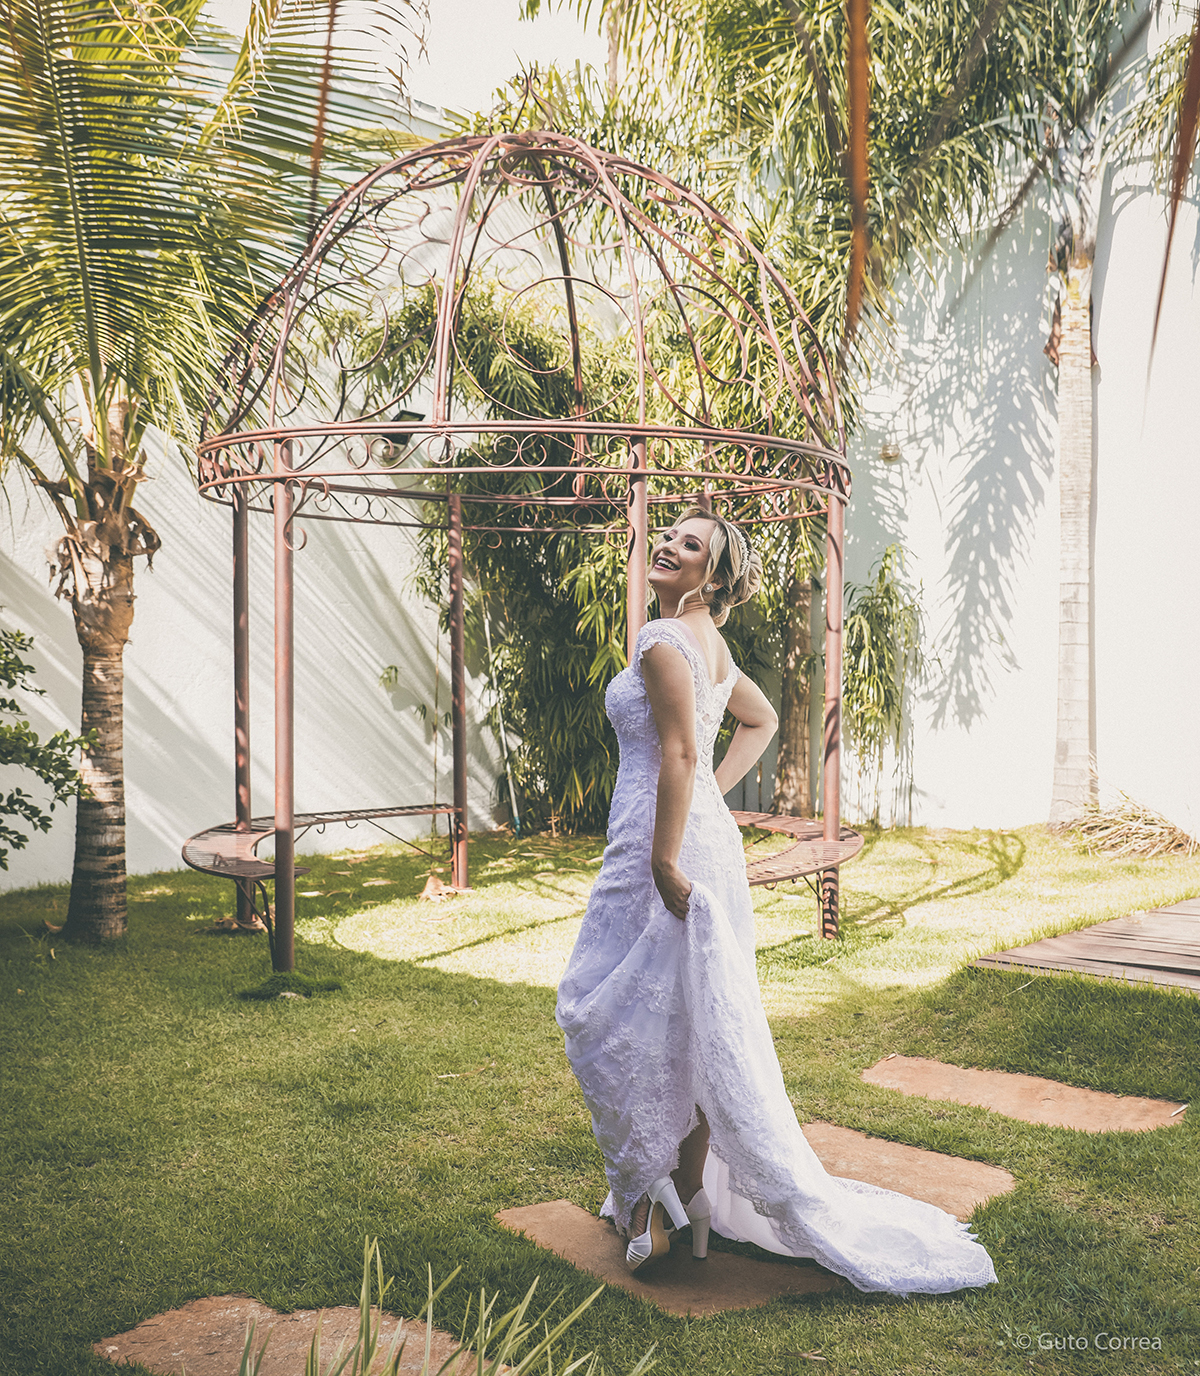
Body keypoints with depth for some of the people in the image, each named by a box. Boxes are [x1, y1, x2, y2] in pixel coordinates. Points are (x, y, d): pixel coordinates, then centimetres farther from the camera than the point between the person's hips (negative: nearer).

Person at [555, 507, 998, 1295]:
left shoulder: (664, 641, -16)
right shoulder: (709, 641, 13)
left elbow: (678, 756, -22)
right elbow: (762, 720, 25)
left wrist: (664, 865, -21)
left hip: (664, 842, -9)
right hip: (707, 835, 9)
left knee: (641, 1021, 2)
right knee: (692, 1027, 14)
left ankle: (657, 1207, 14)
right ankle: (691, 1196, 26)